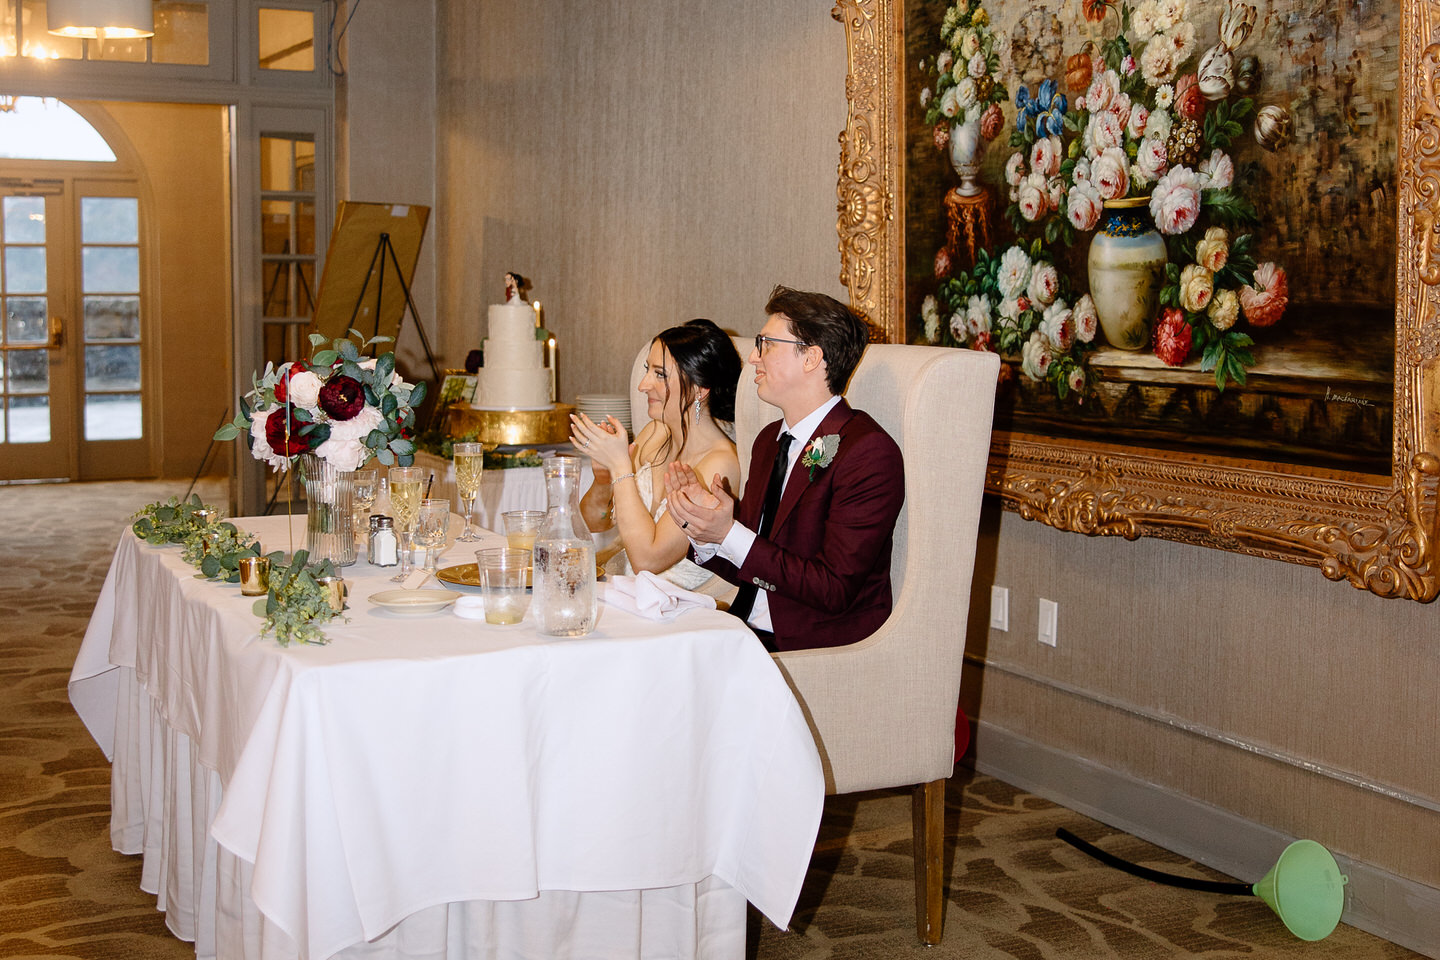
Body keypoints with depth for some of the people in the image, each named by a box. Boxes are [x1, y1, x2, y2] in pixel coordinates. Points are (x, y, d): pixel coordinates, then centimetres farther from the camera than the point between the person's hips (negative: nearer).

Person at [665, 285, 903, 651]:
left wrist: (730, 534, -18)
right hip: (749, 632, 7)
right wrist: (703, 527, -5)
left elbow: (834, 591, -18)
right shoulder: (769, 440, 12)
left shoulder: (868, 451, -13)